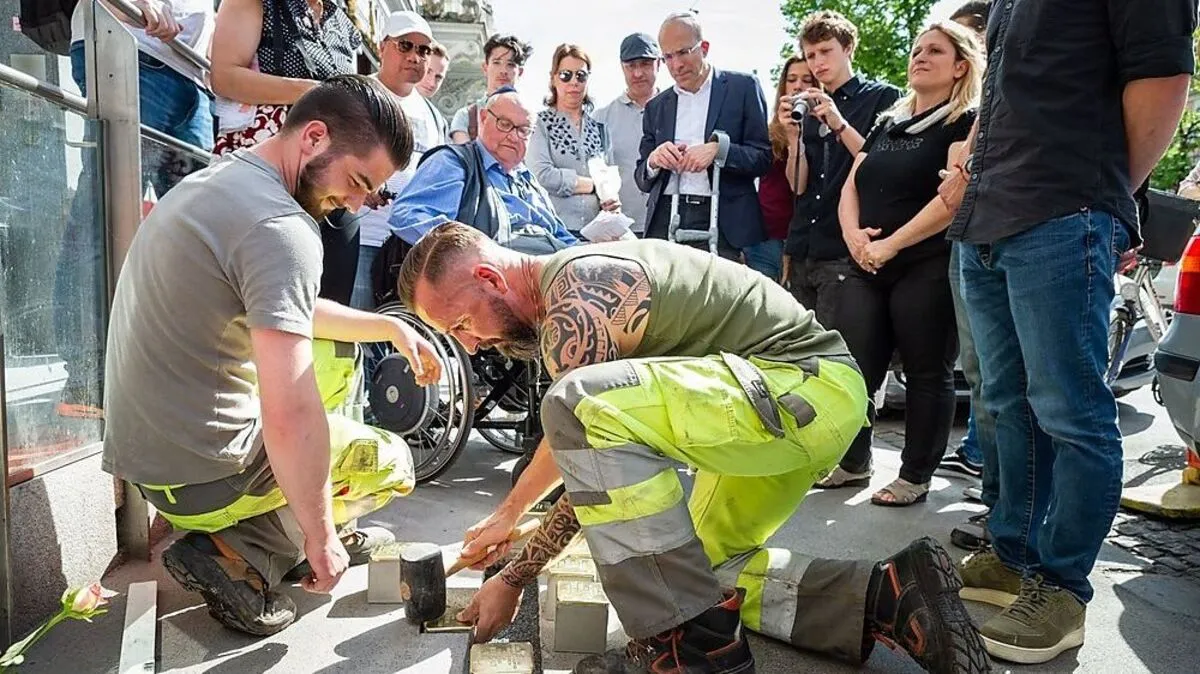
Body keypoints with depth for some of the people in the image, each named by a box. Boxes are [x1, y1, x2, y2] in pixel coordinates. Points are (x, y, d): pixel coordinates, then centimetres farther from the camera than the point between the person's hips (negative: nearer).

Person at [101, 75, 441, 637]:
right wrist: (320, 540, -19)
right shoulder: (281, 226, -26)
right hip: (205, 473, -9)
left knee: (336, 355, 23)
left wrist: (389, 326, 17)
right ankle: (239, 551, -2)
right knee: (394, 461, 11)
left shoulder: (216, 181, 7)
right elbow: (290, 420, -31)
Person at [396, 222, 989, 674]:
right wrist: (508, 513, 28)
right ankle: (887, 596, 9)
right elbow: (573, 443, 25)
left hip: (809, 389, -11)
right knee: (695, 567, 21)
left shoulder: (574, 307, -19)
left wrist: (514, 578, -5)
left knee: (585, 409, -30)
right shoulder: (559, 295, 13)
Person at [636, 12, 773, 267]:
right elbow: (643, 180, 18)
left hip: (723, 224, -3)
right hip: (665, 223, 3)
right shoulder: (656, 106, 18)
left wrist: (718, 147, -14)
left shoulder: (742, 87, 8)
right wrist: (653, 161, -5)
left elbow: (764, 158, 3)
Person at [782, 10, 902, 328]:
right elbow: (799, 185, 12)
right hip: (802, 253, 5)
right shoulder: (812, 110, 18)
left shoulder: (883, 97, 4)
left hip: (844, 253, -5)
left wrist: (840, 125, -15)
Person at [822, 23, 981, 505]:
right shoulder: (887, 123, 21)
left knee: (927, 374, 2)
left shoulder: (967, 122, 0)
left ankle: (916, 476, 12)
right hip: (867, 268, 6)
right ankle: (852, 462, 18)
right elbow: (852, 186, 15)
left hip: (930, 268, -6)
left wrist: (891, 244, -18)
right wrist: (853, 234, -6)